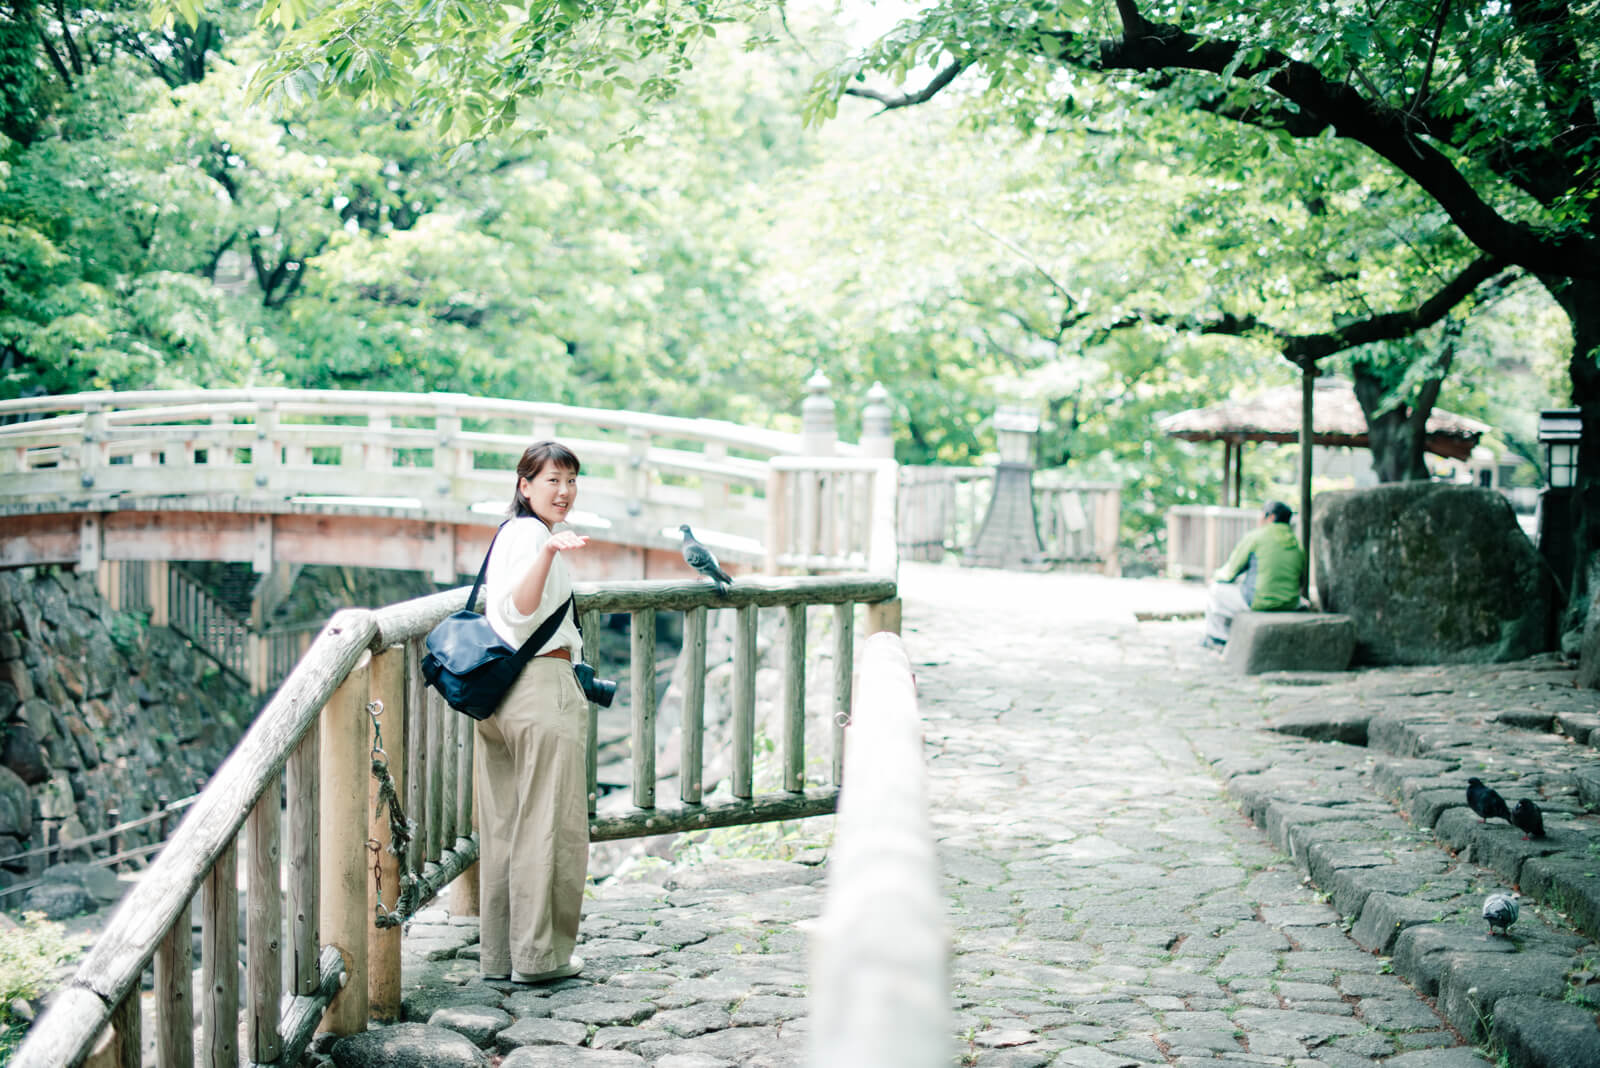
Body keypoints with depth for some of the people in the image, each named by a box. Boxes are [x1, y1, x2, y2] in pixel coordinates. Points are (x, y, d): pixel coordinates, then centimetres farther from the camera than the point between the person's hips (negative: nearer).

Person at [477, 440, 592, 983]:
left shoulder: (508, 533, 18)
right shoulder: (534, 534, -12)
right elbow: (519, 612, -28)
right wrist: (549, 553, -42)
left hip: (498, 689, 10)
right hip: (542, 688, -10)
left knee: (503, 825, 12)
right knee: (548, 826, -2)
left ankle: (498, 953, 18)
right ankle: (539, 955, 3)